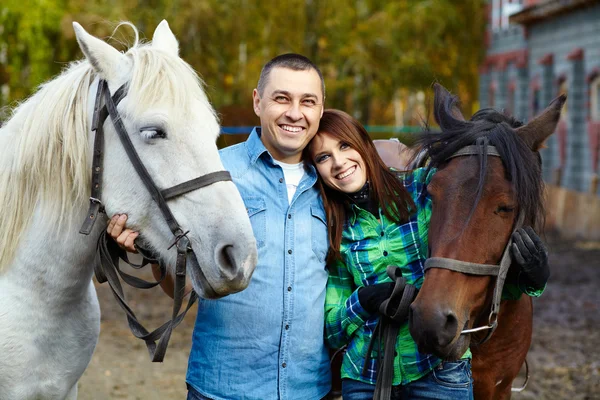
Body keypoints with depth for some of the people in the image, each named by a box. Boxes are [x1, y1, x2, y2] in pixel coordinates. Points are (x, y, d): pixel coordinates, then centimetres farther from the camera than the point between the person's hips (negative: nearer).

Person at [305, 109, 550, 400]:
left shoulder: (424, 189, -2)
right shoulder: (335, 232, 4)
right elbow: (331, 332, 4)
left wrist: (531, 279, -22)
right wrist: (363, 301, -16)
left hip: (440, 372, -2)